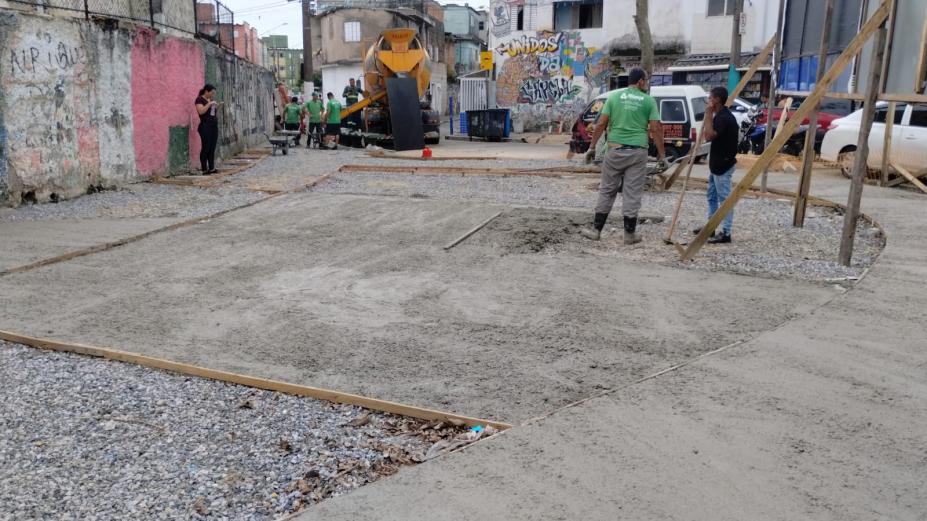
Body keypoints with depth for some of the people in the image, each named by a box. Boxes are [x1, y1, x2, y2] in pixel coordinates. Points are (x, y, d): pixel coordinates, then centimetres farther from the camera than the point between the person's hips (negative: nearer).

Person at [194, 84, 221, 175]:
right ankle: (204, 169, -5)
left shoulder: (211, 100, 17)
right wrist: (209, 104, -18)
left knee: (212, 148, 7)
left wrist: (217, 106, 8)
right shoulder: (199, 99, -6)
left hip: (214, 126, 8)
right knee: (205, 148, -7)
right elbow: (201, 111, -20)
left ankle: (212, 168, 10)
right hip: (205, 126, -8)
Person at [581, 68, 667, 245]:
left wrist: (592, 146, 7)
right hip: (637, 152, -1)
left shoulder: (614, 97, 5)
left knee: (607, 190, 9)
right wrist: (662, 155, 3)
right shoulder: (648, 101, 2)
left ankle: (596, 229, 12)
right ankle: (630, 233, 9)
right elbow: (656, 129, -2)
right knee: (633, 193, 4)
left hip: (615, 150, 1)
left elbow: (601, 124, -1)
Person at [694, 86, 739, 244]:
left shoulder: (724, 118, -20)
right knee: (712, 196, 17)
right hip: (717, 164, 11)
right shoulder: (721, 116, 12)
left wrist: (708, 114, -23)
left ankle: (726, 233, -2)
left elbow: (709, 136, -30)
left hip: (723, 165, -11)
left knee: (724, 199, -6)